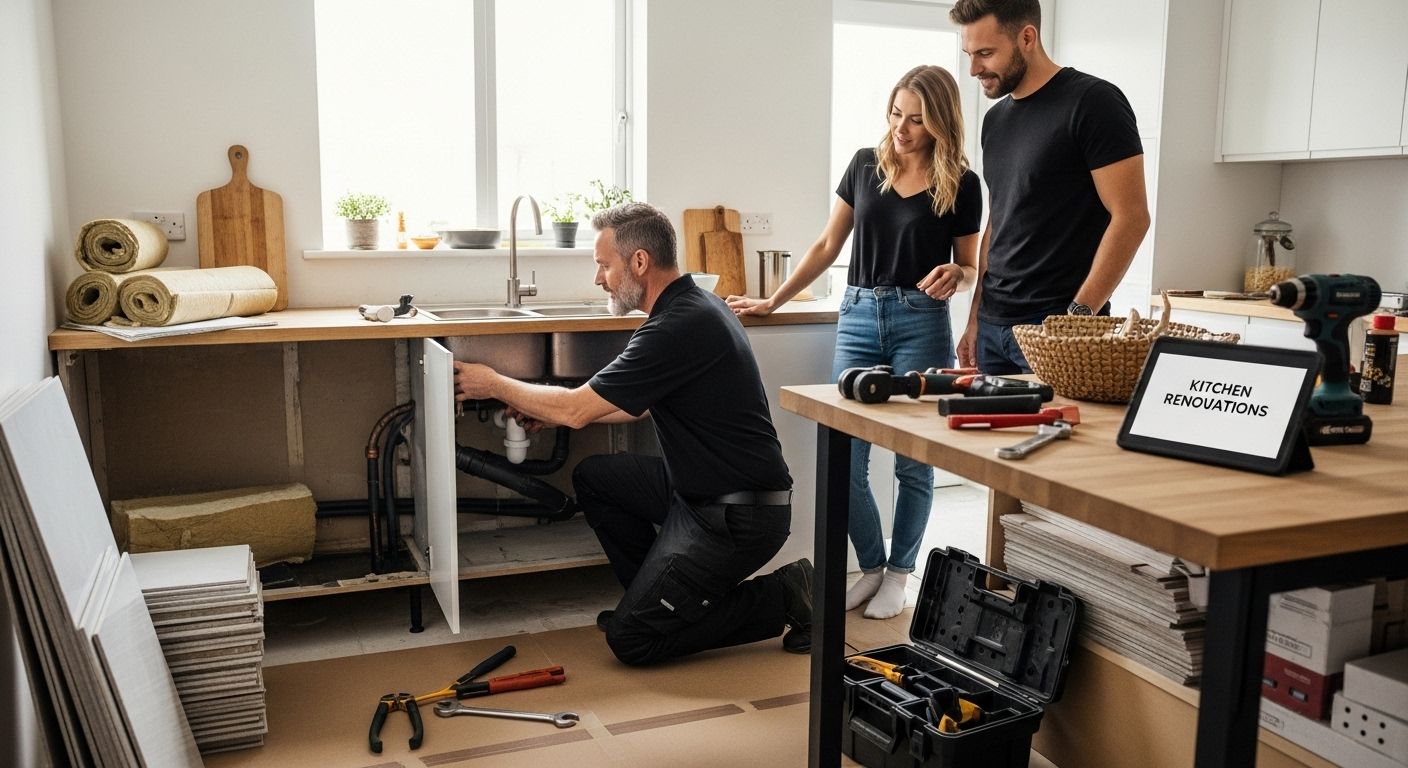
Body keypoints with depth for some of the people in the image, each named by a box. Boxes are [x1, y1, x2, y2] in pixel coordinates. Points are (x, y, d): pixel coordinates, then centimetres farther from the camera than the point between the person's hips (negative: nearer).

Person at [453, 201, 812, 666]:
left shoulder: (681, 326, -23)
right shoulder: (692, 305, 8)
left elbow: (577, 409, -18)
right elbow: (640, 404, 20)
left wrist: (495, 385, -3)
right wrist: (556, 414, 22)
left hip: (738, 515, -10)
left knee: (631, 639, -5)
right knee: (592, 478, 14)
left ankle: (783, 597, 1)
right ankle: (658, 596, 19)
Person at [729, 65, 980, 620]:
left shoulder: (961, 185, 1)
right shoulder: (865, 165, 8)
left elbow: (970, 268, 8)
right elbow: (827, 247, 13)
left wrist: (955, 275, -16)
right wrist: (772, 301, 10)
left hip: (921, 322, -2)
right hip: (858, 316, 3)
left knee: (914, 459, 3)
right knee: (844, 459, -1)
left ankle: (898, 573, 21)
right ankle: (871, 565, 21)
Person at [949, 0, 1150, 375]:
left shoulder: (1092, 102, -8)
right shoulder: (995, 119, 13)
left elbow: (1130, 217, -13)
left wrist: (1077, 316, -18)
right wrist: (975, 318, 12)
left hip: (1056, 328, -6)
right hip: (993, 325, 7)